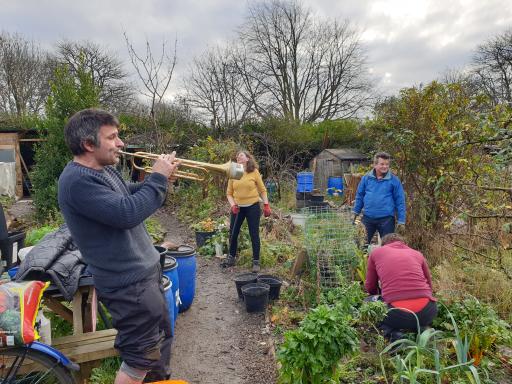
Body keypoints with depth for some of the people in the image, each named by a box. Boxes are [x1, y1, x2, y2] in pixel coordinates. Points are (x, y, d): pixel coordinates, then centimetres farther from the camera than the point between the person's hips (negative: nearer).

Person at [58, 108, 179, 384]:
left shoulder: (104, 169, 7)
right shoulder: (77, 180, -23)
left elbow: (129, 196, 21)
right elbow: (127, 213, -32)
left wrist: (157, 180, 2)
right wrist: (158, 179, -19)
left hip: (145, 269, 10)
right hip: (128, 283, -10)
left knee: (161, 335, 24)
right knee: (140, 357, 2)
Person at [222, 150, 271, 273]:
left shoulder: (254, 172, -4)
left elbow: (262, 190, 2)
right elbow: (229, 193, 6)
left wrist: (266, 205, -4)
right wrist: (233, 205, -10)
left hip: (253, 207, -3)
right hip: (238, 207, 3)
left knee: (254, 234, 1)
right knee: (232, 233, 9)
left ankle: (256, 262, 13)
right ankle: (231, 257, 28)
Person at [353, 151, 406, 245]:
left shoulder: (394, 180, -5)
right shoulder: (366, 178, 1)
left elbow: (400, 201, -3)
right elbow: (359, 196, 10)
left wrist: (401, 220, -5)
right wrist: (356, 212, 11)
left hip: (386, 219, -2)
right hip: (368, 217, 2)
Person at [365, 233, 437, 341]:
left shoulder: (376, 252, 15)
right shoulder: (417, 254, 20)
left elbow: (370, 288, 22)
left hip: (396, 315, -3)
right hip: (426, 312, 4)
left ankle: (391, 332, 2)